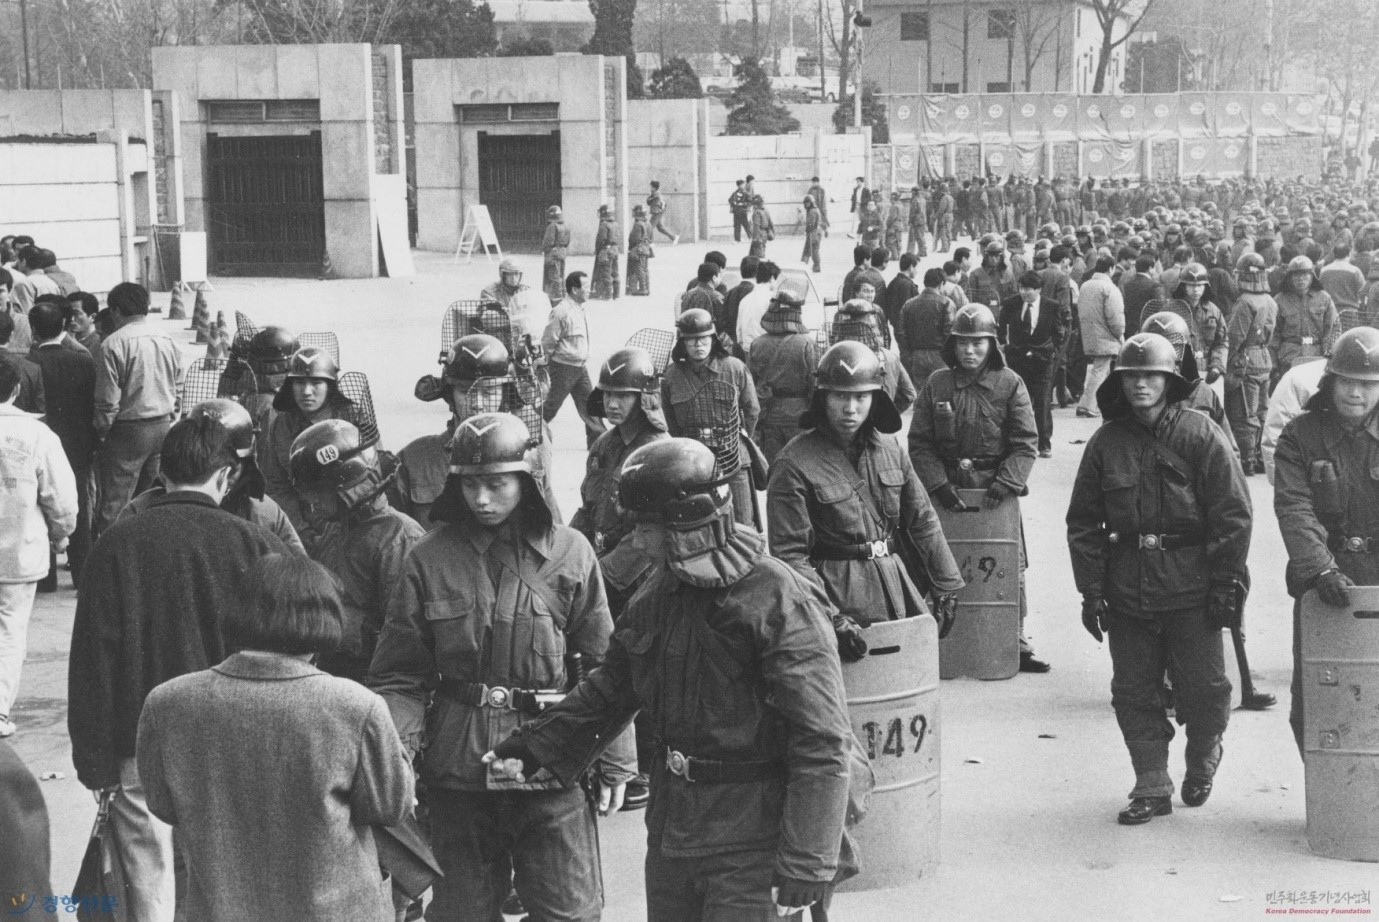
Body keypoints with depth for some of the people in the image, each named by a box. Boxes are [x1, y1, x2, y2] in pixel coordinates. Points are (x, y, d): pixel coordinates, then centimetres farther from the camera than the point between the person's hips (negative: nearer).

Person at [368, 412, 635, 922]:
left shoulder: (570, 554, -2)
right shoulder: (429, 560, 0)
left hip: (552, 768, -1)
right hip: (457, 771, 1)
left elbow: (604, 668, 1)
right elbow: (400, 675, 0)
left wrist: (615, 762, -1)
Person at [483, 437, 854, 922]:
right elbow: (609, 688, 19)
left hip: (750, 842, -8)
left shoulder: (782, 600, -19)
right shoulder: (659, 591, 6)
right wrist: (531, 748, 11)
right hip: (671, 823, 8)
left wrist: (804, 866, -23)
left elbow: (821, 744, -20)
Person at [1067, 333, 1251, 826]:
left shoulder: (1202, 435, -3)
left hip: (1192, 591, -3)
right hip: (1127, 591, 3)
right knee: (1134, 693, 6)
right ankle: (1151, 788, 18)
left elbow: (1233, 516, -4)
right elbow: (1083, 522, 9)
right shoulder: (1105, 442, 6)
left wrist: (1227, 585, -8)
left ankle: (1203, 757, 31)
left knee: (1204, 688, 2)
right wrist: (1091, 590, 2)